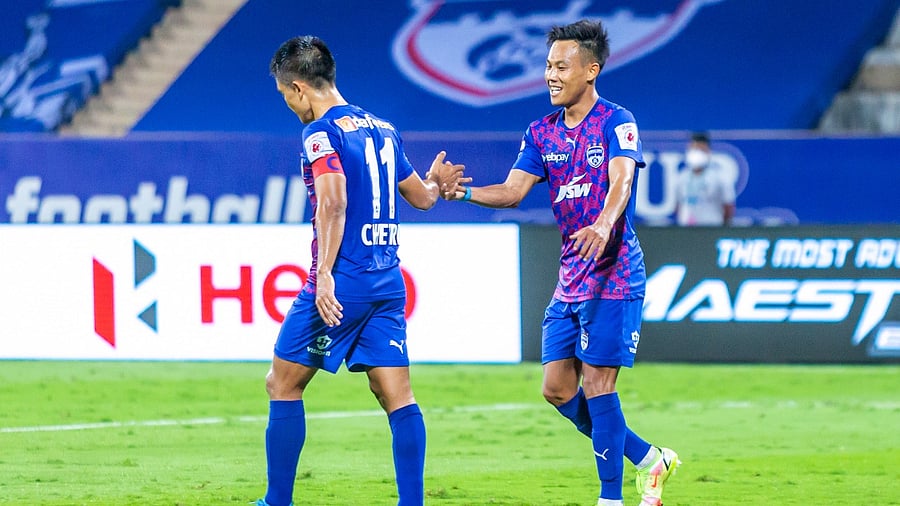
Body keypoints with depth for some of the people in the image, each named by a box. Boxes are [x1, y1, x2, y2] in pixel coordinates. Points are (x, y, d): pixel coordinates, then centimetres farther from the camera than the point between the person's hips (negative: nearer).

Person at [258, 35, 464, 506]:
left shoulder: (321, 132, -8)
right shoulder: (382, 129, 14)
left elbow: (333, 202, -22)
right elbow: (421, 197, 24)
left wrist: (325, 274, -26)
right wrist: (436, 181, 47)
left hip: (341, 285, -7)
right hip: (388, 284, 7)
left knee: (282, 384, 5)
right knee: (397, 396, 3)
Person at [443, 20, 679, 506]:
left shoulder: (616, 122, -9)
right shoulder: (542, 133, 10)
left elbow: (620, 181, -25)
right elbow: (513, 191, 1)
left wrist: (603, 225, -45)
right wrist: (464, 192, -18)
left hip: (613, 277, -7)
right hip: (570, 278, 7)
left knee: (597, 385, -10)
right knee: (558, 388, 5)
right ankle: (649, 460, 21)